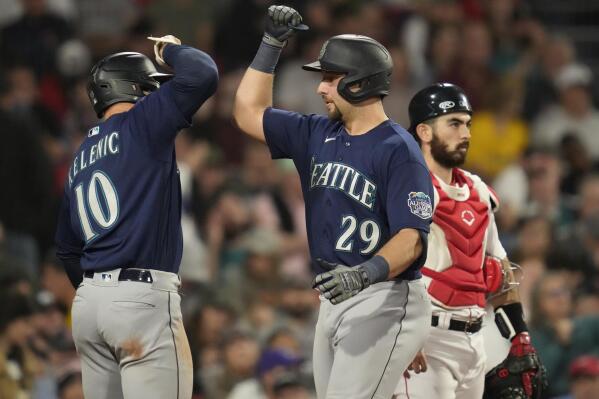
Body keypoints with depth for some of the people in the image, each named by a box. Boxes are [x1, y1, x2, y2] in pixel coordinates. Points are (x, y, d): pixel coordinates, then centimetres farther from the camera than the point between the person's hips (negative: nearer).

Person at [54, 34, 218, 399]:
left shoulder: (80, 159, 21)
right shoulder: (140, 125, -3)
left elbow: (67, 248, 26)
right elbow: (202, 74, -12)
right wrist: (170, 49, 7)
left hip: (88, 301, 8)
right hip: (143, 298, -8)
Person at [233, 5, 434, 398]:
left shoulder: (399, 150, -13)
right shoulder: (318, 135, 11)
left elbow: (411, 238, -21)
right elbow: (249, 112, 19)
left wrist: (365, 273, -38)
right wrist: (272, 43, 13)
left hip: (385, 303, -8)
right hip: (333, 302, 8)